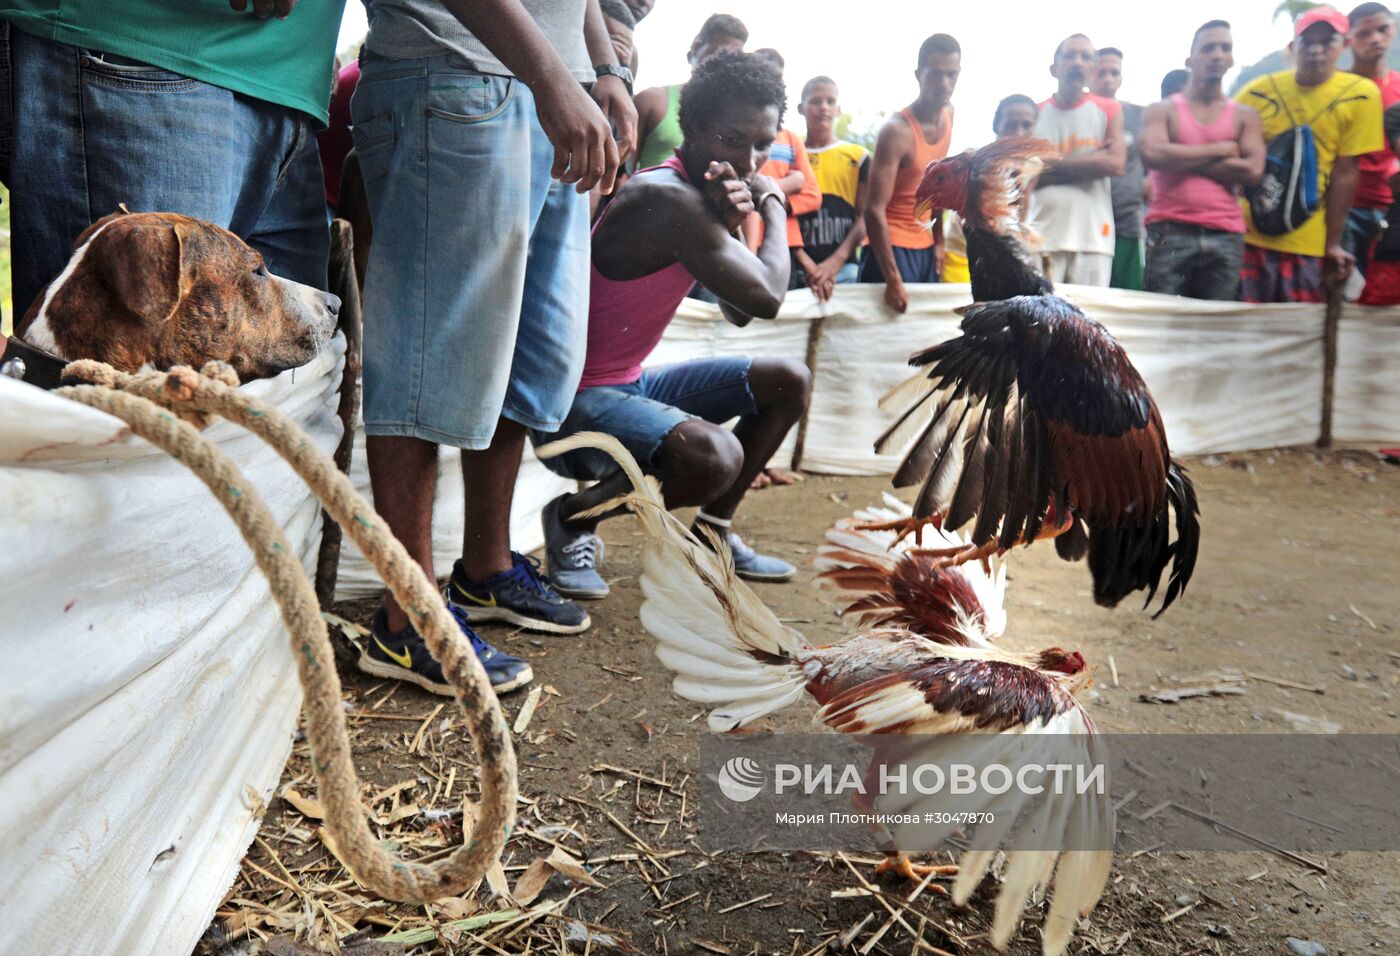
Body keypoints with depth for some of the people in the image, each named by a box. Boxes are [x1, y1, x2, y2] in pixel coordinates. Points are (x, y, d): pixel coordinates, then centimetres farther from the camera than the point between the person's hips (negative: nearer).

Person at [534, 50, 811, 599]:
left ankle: (711, 532, 19)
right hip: (575, 403, -10)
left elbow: (737, 313, 7)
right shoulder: (666, 199, -23)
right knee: (715, 456, -36)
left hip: (632, 387, 10)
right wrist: (773, 205, -5)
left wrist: (731, 222, -9)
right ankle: (575, 517, -7)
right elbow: (766, 298, -22)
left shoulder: (696, 193, 8)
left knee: (790, 382, 12)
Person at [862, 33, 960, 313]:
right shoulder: (897, 131, -19)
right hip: (893, 247, -8)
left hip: (927, 247, 8)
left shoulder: (948, 114, 5)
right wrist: (893, 281, -29)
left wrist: (939, 240, 10)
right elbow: (874, 209, -24)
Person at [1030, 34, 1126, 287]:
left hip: (1093, 237, 0)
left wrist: (1055, 164, -2)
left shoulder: (1108, 110, 12)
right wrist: (1089, 162, -3)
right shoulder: (1035, 114, 12)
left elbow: (1116, 164, -2)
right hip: (1043, 235, 0)